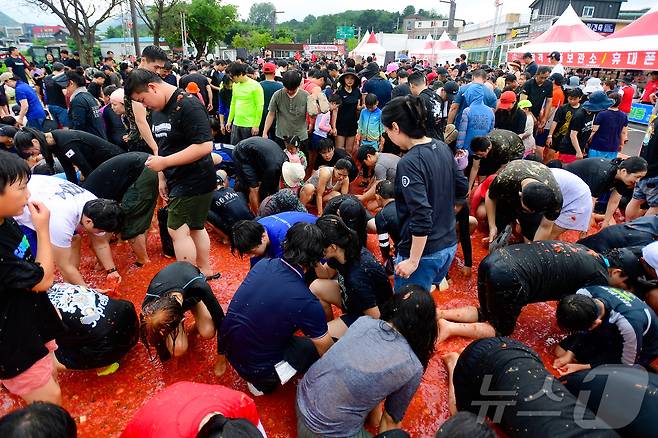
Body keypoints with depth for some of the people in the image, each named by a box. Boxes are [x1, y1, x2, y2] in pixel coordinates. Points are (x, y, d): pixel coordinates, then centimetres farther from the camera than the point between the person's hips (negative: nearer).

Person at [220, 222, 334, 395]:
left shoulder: (263, 264, -8)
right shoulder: (307, 303, -26)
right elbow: (325, 349, -10)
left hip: (228, 348, 6)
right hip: (255, 369, -6)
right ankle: (263, 382, 7)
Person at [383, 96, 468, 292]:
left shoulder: (409, 163, -23)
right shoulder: (442, 148, 2)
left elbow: (422, 218, -27)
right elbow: (462, 188, 12)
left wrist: (413, 261, -19)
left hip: (424, 252, -8)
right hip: (448, 245, 8)